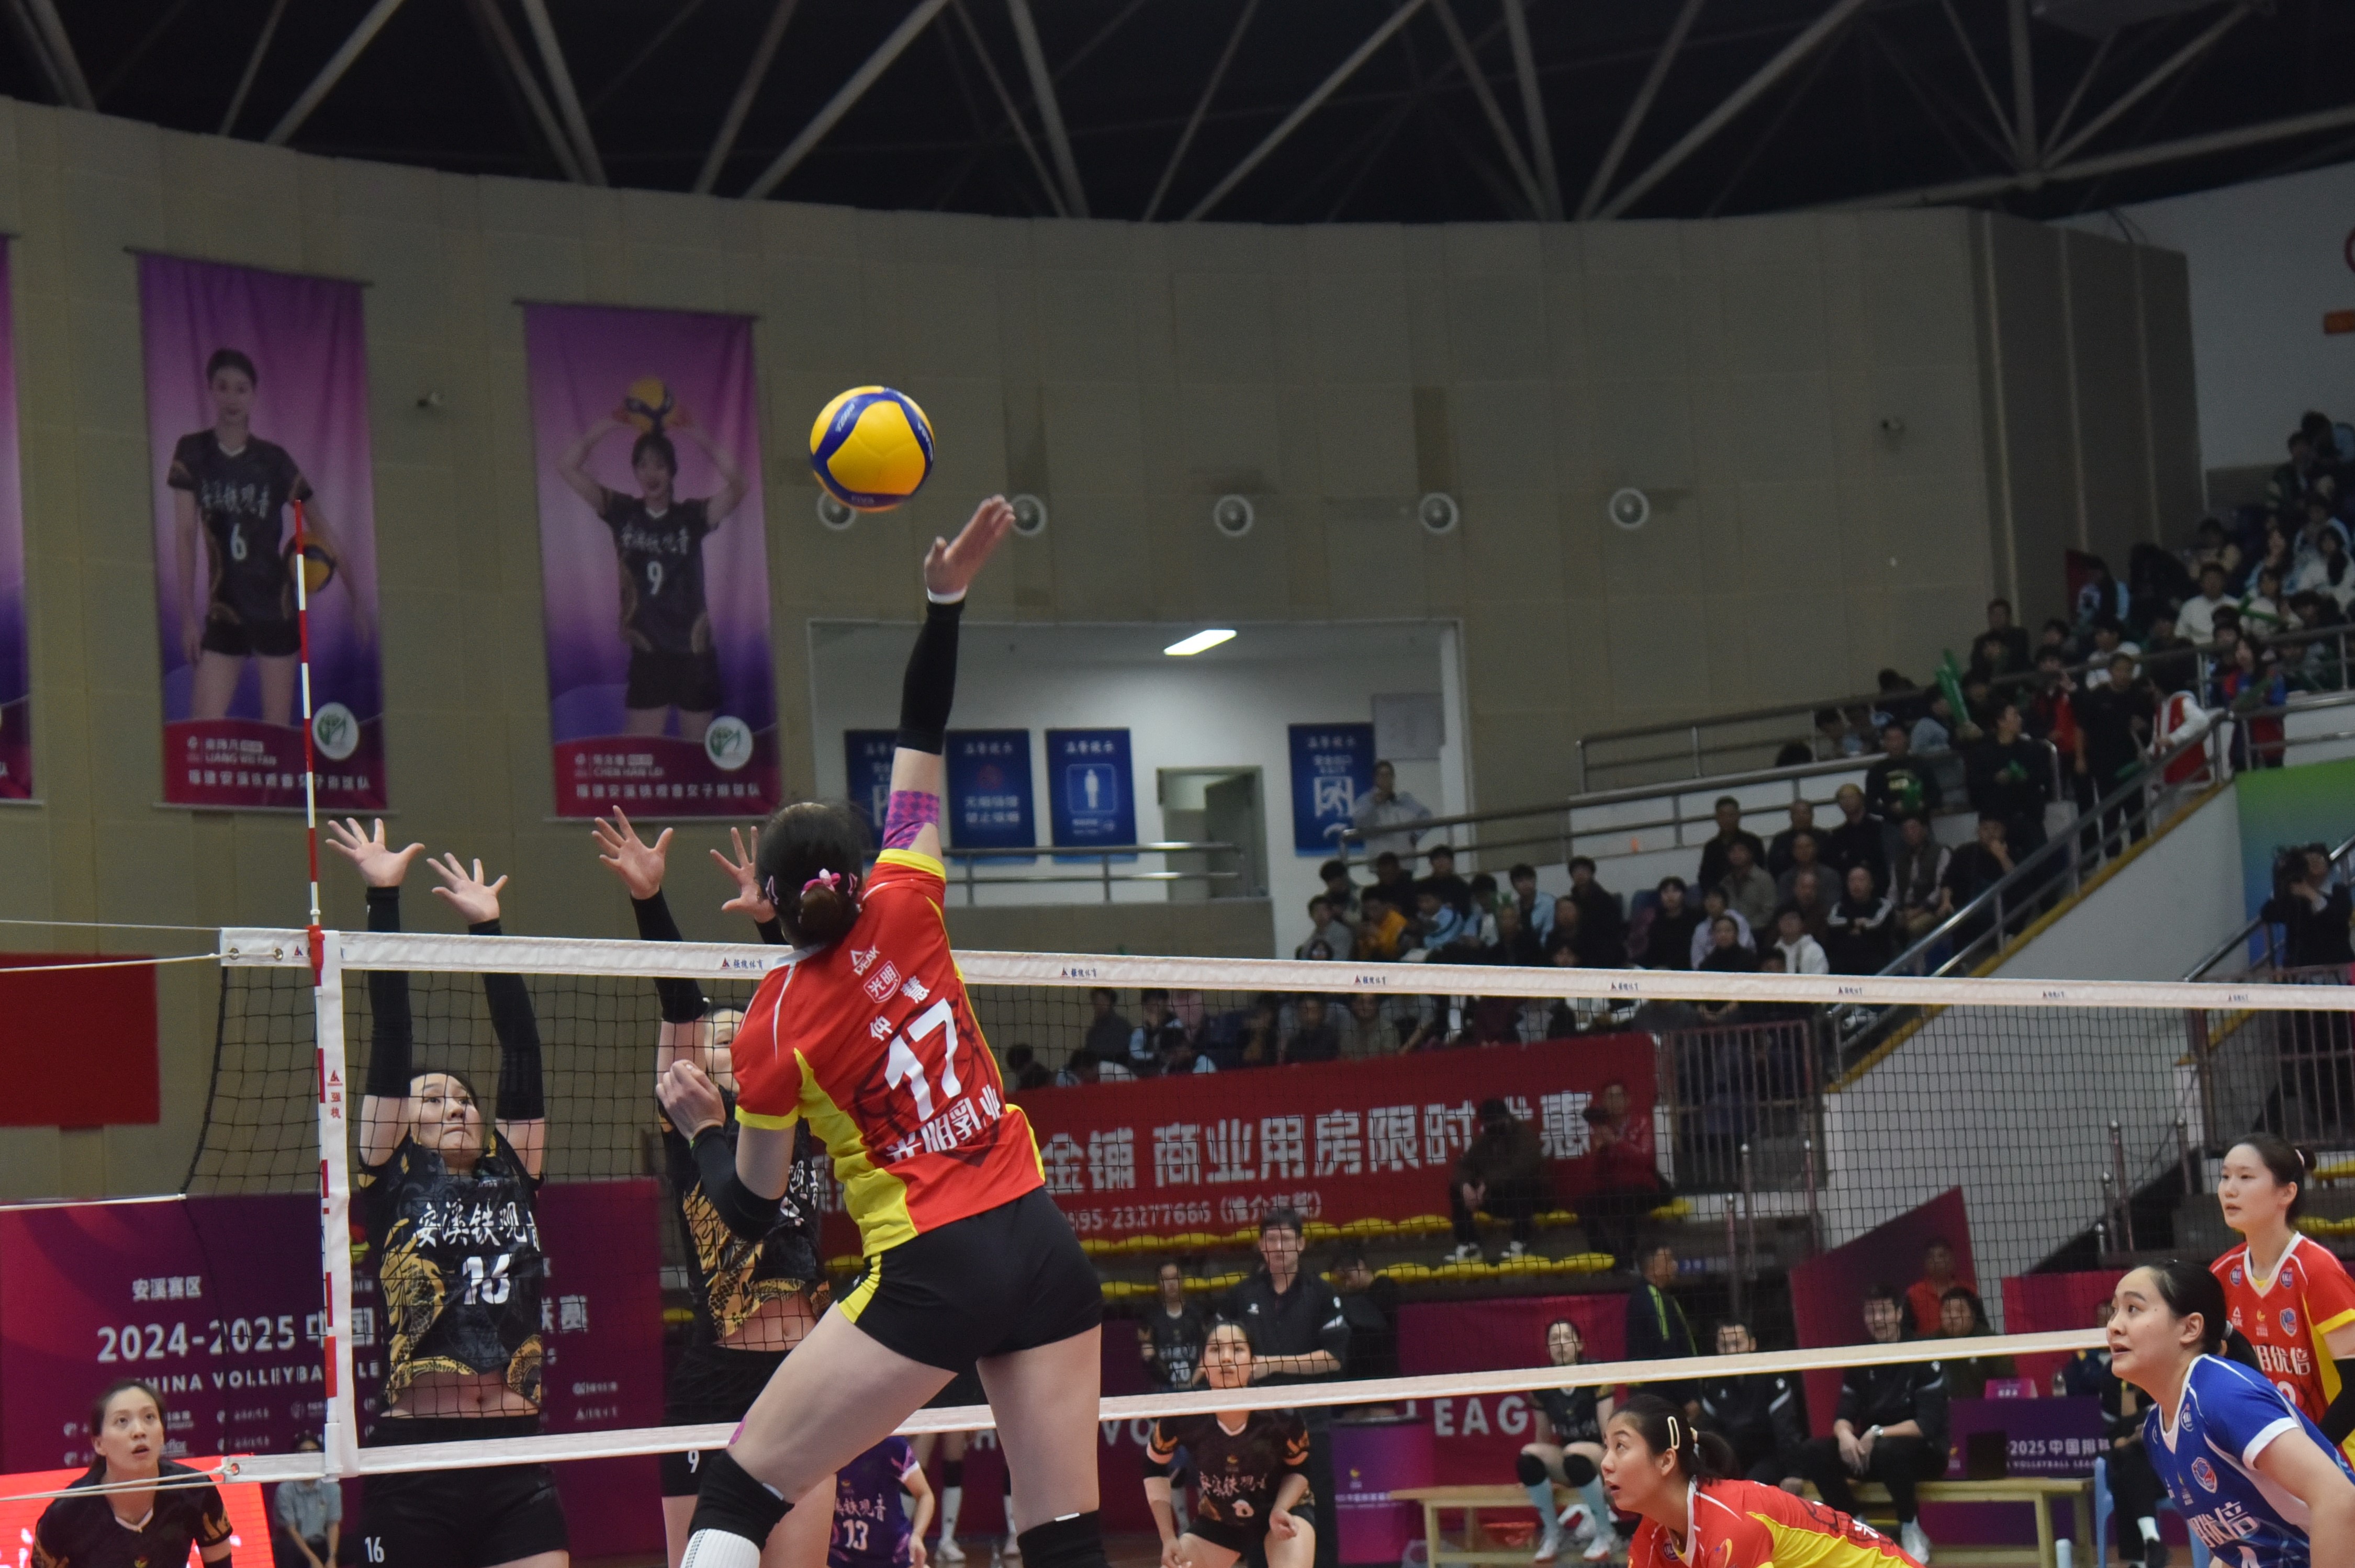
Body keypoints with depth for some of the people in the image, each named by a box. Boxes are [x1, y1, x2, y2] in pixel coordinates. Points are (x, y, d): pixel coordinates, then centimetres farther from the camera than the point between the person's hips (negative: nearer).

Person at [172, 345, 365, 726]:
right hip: (224, 611, 1)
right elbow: (185, 534, -2)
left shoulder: (274, 461, -1)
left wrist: (357, 597, 1)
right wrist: (188, 614, -7)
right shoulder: (192, 454, 0)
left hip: (275, 607, -1)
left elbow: (322, 533, 4)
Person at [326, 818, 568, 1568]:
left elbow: (521, 1045, 17)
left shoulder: (512, 1177, 15)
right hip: (414, 1459, -3)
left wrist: (488, 926, 20)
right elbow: (390, 1040, 4)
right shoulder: (392, 1184, 7)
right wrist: (383, 900, 3)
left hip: (515, 1457, 3)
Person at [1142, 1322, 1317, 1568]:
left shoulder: (1281, 1416, -31)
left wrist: (1280, 1511, -28)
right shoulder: (1181, 1418, -28)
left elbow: (1300, 1468, -9)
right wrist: (1168, 1538, -10)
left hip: (1283, 1510, -3)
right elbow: (1154, 1466, -6)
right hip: (1219, 1519, 3)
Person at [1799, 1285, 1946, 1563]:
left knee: (1888, 1451, -40)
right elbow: (1844, 1415, 3)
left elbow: (1928, 1425, -17)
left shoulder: (1923, 1359, -10)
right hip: (1871, 1450, 5)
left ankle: (1911, 1530, -17)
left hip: (1922, 1451, -5)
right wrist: (1844, 1433, -22)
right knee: (1813, 1451, -18)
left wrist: (1878, 1434, -27)